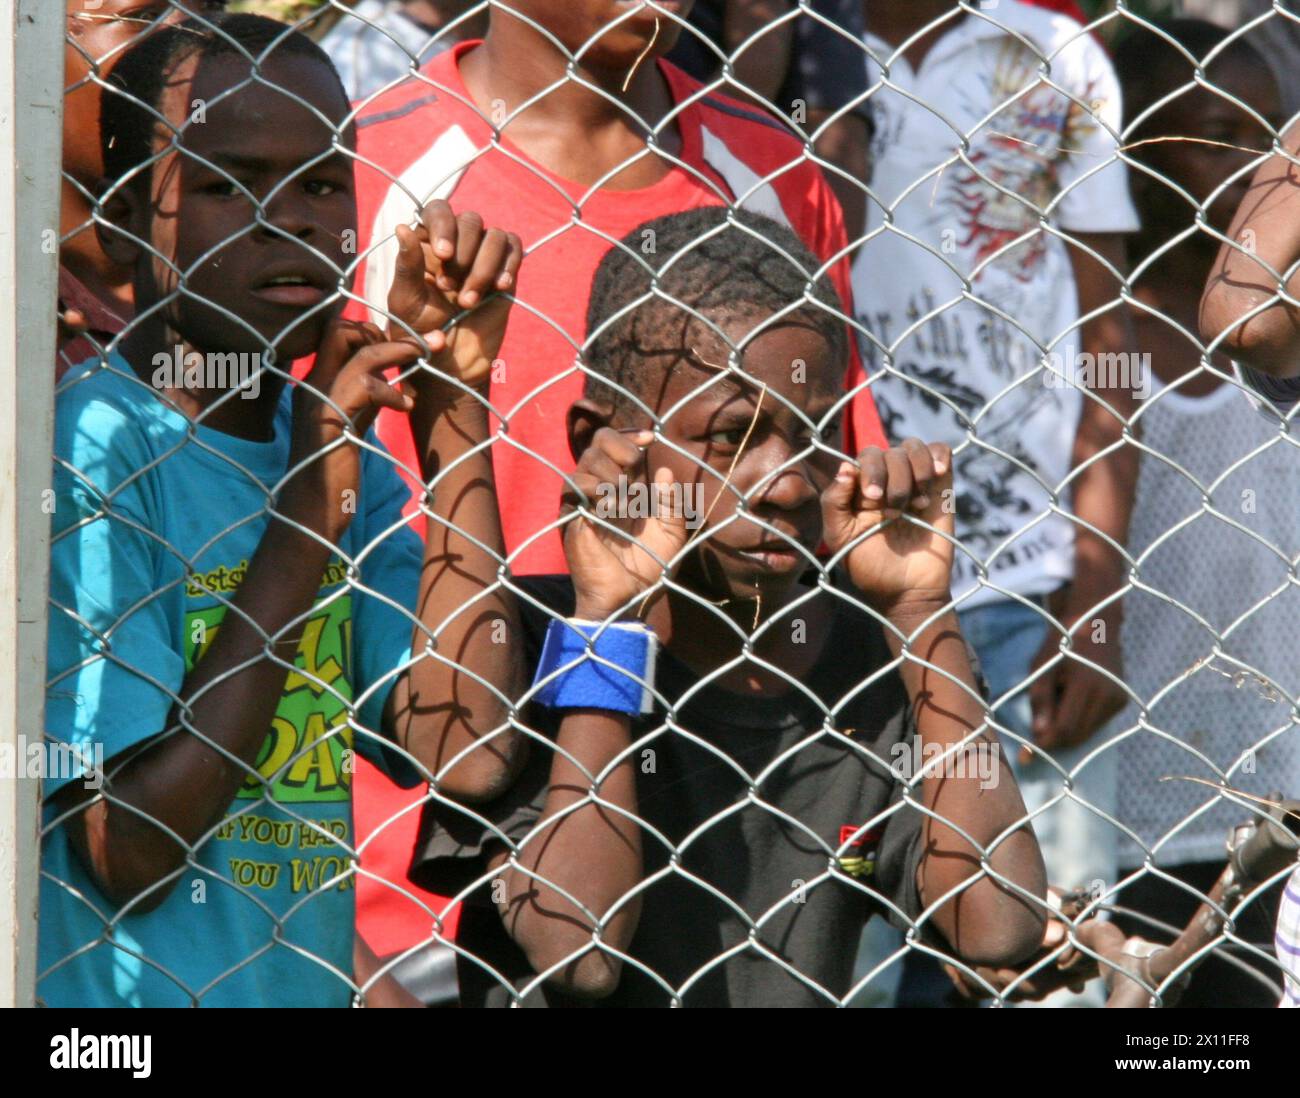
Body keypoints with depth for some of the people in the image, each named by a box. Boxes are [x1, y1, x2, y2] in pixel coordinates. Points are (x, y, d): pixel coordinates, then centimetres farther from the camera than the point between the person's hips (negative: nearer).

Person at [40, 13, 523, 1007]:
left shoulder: (343, 445, 7)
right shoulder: (87, 447, -13)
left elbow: (464, 752, -5)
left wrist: (453, 404, -2)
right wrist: (307, 526, -17)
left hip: (310, 987, 5)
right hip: (135, 998, -5)